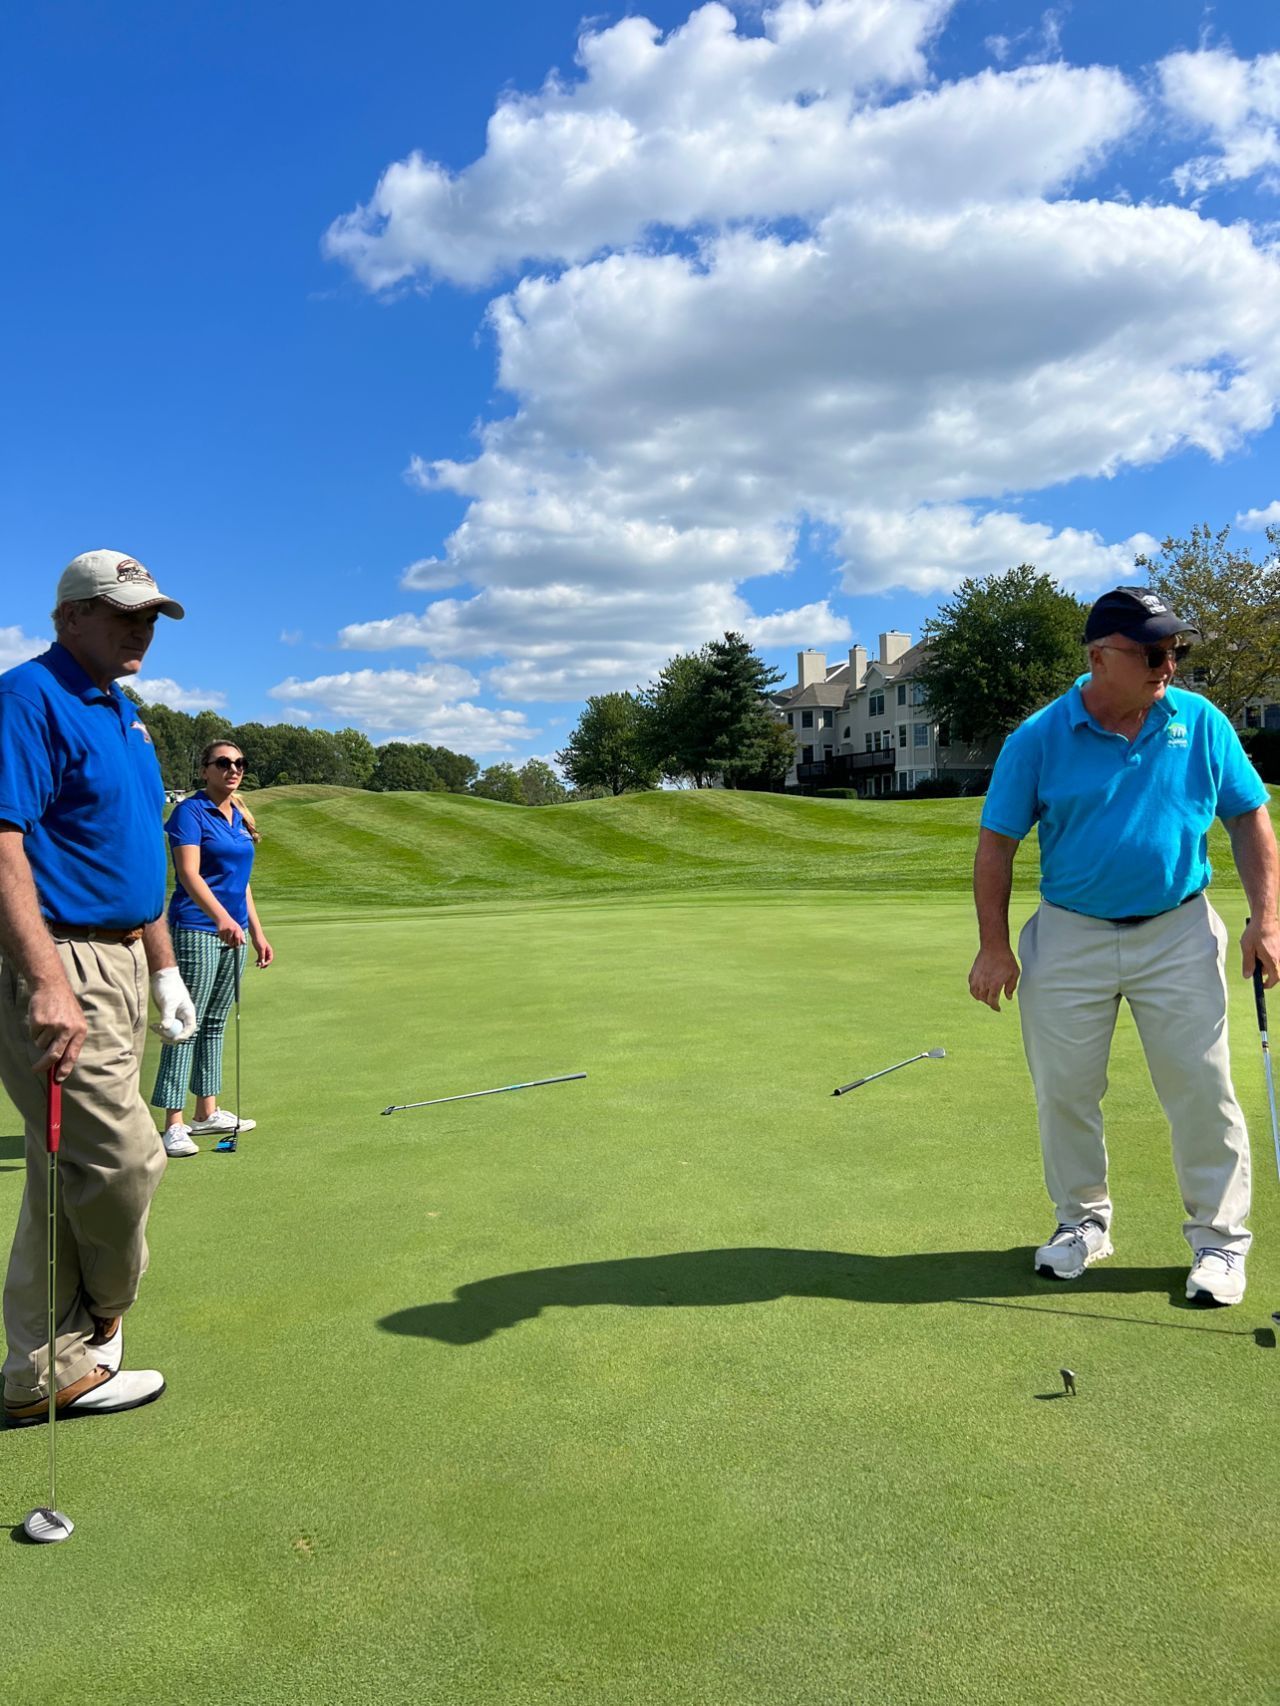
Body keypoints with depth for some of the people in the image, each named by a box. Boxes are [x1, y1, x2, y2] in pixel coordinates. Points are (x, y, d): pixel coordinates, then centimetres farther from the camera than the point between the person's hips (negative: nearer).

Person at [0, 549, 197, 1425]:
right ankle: (98, 1328, 24)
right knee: (124, 1161, -4)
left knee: (72, 1174, 13)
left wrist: (164, 968, 20)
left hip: (119, 965, 10)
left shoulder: (124, 713, 17)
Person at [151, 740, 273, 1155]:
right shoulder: (190, 811, -9)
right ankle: (174, 1125, -5)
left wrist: (257, 932, 18)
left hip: (232, 931, 8)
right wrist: (220, 916, -35)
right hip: (196, 930, -8)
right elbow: (189, 874, -21)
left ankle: (207, 1112, 21)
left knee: (215, 1023, 13)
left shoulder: (238, 817, 15)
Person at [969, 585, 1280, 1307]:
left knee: (1203, 1090, 2)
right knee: (1066, 1091, 9)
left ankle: (1221, 1240, 19)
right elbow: (997, 843, -2)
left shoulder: (1202, 722, -2)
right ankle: (1084, 1220, 29)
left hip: (1178, 933, 0)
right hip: (1070, 938, 0)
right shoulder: (1039, 738, -6)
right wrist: (995, 947, -6)